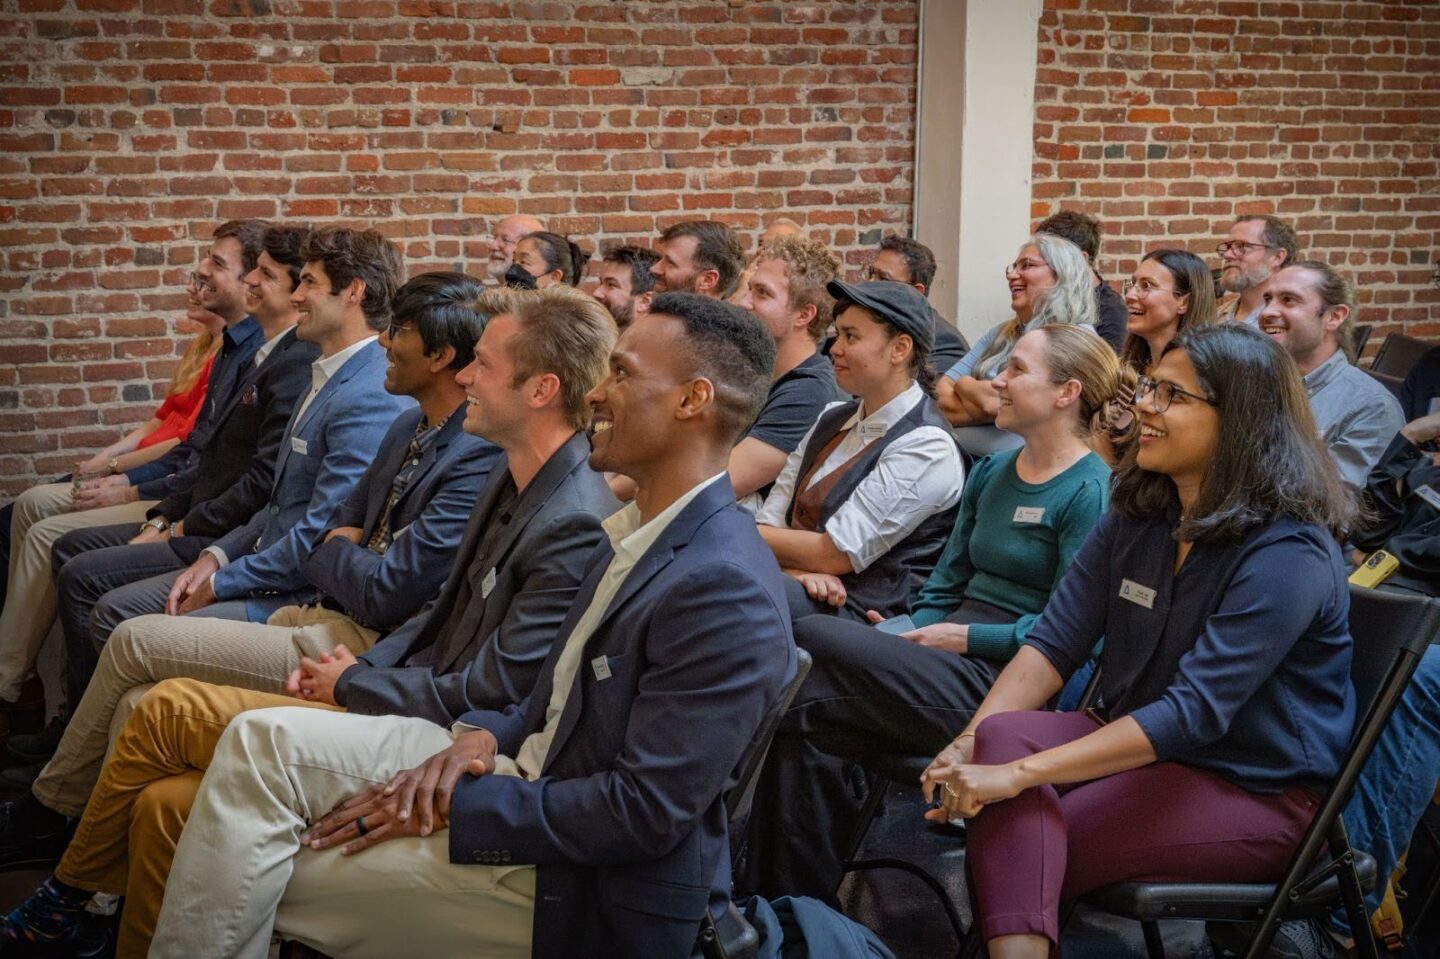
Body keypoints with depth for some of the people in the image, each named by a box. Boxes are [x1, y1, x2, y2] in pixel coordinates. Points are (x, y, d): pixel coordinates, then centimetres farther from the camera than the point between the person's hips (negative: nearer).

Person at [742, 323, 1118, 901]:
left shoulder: (1090, 492, -6)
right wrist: (910, 638, 1)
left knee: (809, 638, -21)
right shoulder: (990, 474, 19)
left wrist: (965, 638, -10)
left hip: (1006, 681, -7)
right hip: (953, 665, 7)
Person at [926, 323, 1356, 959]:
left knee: (1016, 841, -26)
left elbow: (1193, 713, -27)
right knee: (1003, 735, -25)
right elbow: (1054, 643, 0)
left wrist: (1019, 773, -32)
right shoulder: (1138, 515, 5)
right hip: (1134, 743, 7)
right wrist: (971, 742, -18)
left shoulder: (1287, 554, -19)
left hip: (1254, 789, -7)